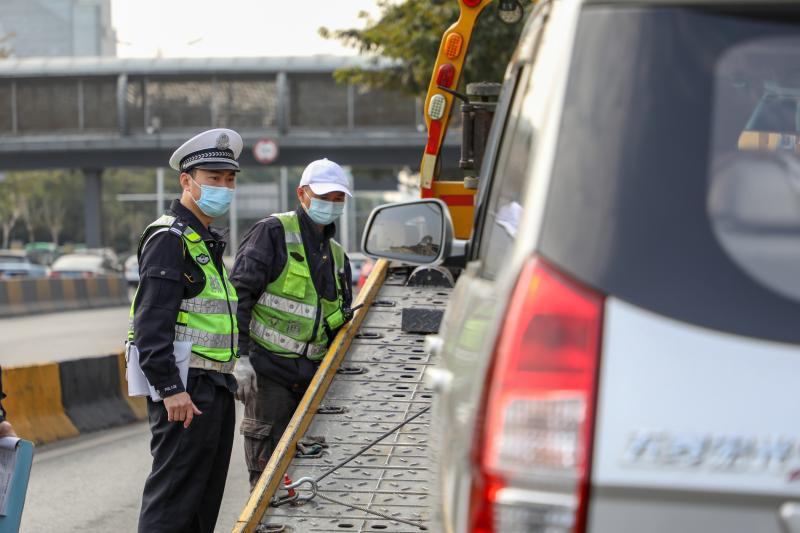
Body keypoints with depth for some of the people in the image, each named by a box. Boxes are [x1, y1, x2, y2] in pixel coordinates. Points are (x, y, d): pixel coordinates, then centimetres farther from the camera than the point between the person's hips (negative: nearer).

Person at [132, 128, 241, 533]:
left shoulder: (206, 241, 20)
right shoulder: (169, 238, -12)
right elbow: (151, 322, -20)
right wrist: (170, 388, -25)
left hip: (214, 389, 10)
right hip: (185, 390, -10)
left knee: (205, 499, 14)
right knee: (173, 499, -10)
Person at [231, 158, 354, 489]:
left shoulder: (336, 256, 18)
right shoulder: (272, 233, -5)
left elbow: (340, 320, 27)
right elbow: (238, 294, -13)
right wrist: (240, 356, -20)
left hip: (310, 373, 7)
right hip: (267, 367, -7)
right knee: (268, 463, -7)